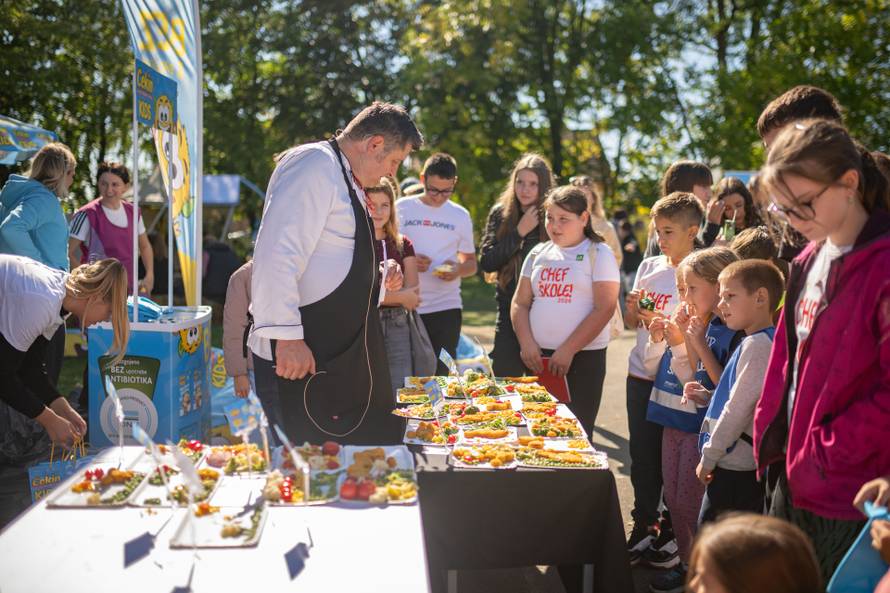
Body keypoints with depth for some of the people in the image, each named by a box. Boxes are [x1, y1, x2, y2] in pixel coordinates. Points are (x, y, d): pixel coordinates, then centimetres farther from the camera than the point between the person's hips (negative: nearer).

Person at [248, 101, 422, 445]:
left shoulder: (347, 180, 20)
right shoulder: (315, 163, -12)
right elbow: (277, 255, -23)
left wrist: (378, 279, 14)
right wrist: (286, 336, -26)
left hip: (341, 357, 10)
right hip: (302, 356, -10)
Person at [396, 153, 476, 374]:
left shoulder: (460, 215, 10)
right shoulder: (401, 208, 5)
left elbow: (471, 263, 15)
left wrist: (458, 269, -9)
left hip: (446, 307, 1)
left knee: (441, 373, -2)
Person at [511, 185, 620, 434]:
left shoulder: (599, 254, -2)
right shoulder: (538, 253, 12)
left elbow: (605, 308, -11)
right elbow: (520, 303, 11)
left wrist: (567, 351, -15)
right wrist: (526, 343, -5)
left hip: (583, 358, -4)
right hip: (538, 357, 4)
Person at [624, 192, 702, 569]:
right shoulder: (649, 266, 9)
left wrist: (661, 321, -19)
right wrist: (633, 308, -5)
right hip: (641, 375, 6)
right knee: (642, 455, 12)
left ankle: (674, 533, 16)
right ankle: (644, 526, 25)